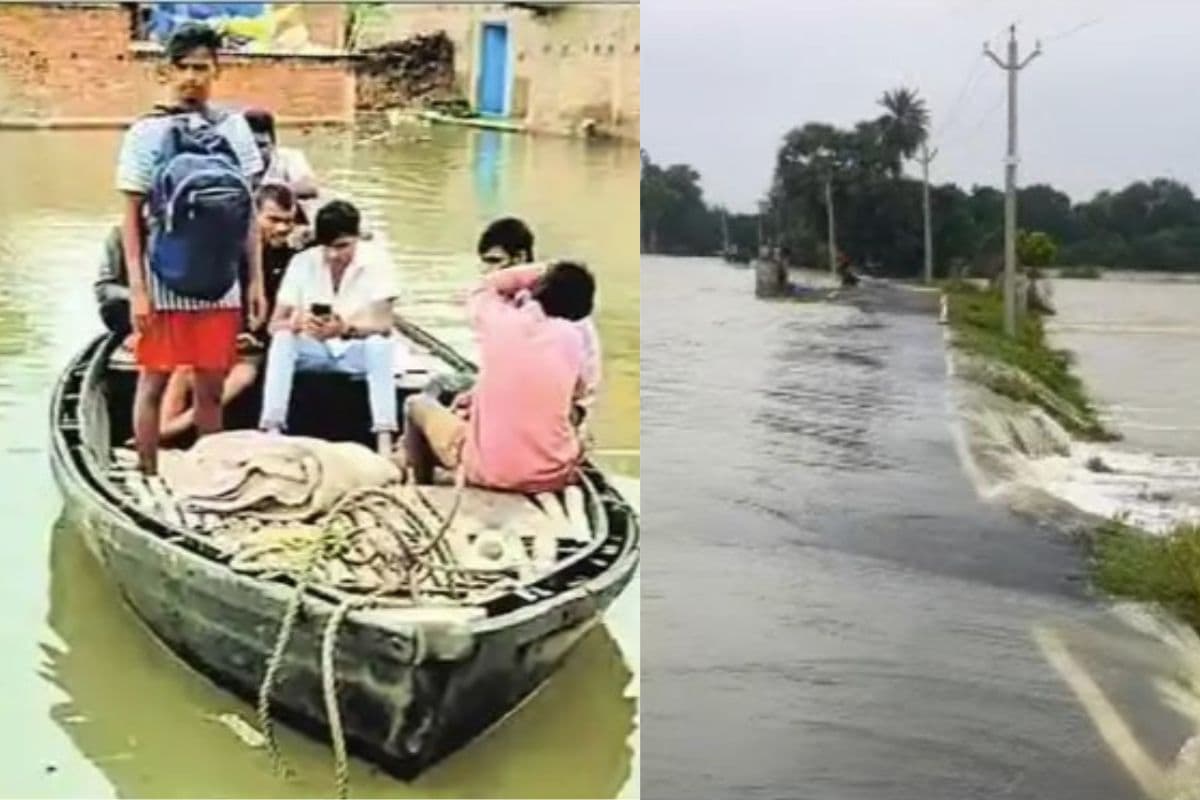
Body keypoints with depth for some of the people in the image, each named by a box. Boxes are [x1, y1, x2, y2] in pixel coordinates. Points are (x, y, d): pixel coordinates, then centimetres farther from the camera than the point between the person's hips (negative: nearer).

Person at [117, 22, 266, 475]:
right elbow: (131, 217, -2)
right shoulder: (147, 132, -2)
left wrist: (256, 281, 6)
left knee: (211, 388, 10)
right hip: (164, 284, -2)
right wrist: (136, 290, -8)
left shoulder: (234, 128, 6)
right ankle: (148, 478, 15)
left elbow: (249, 212, 9)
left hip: (221, 284, 3)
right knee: (154, 382, 6)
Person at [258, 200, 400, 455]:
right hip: (312, 350, 1)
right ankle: (271, 430, -33)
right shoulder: (302, 262, -10)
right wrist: (299, 323, -36)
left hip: (356, 352, -1)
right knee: (282, 339, -29)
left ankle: (385, 438, -38)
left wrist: (345, 329, -41)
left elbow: (385, 324, -21)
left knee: (380, 343, -33)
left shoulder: (374, 263, -13)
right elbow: (275, 324, -12)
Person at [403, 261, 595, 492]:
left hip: (486, 471, -1)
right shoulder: (574, 339, -6)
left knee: (417, 404, 24)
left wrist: (540, 272, 14)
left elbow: (484, 289, 15)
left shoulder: (499, 320, -10)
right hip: (553, 476, 2)